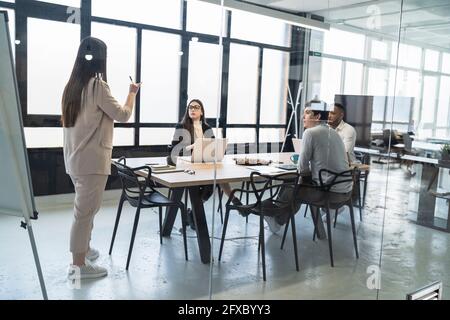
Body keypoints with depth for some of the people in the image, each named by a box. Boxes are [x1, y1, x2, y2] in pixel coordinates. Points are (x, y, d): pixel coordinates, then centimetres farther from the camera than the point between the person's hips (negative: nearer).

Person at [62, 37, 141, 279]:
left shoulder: (73, 85, 10)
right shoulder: (97, 86, -14)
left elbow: (66, 122, 15)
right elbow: (123, 115, -8)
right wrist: (132, 93, 6)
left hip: (76, 158, 9)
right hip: (92, 159, -9)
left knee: (85, 208, 20)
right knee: (85, 210, -2)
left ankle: (84, 249, 33)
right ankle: (78, 264, 6)